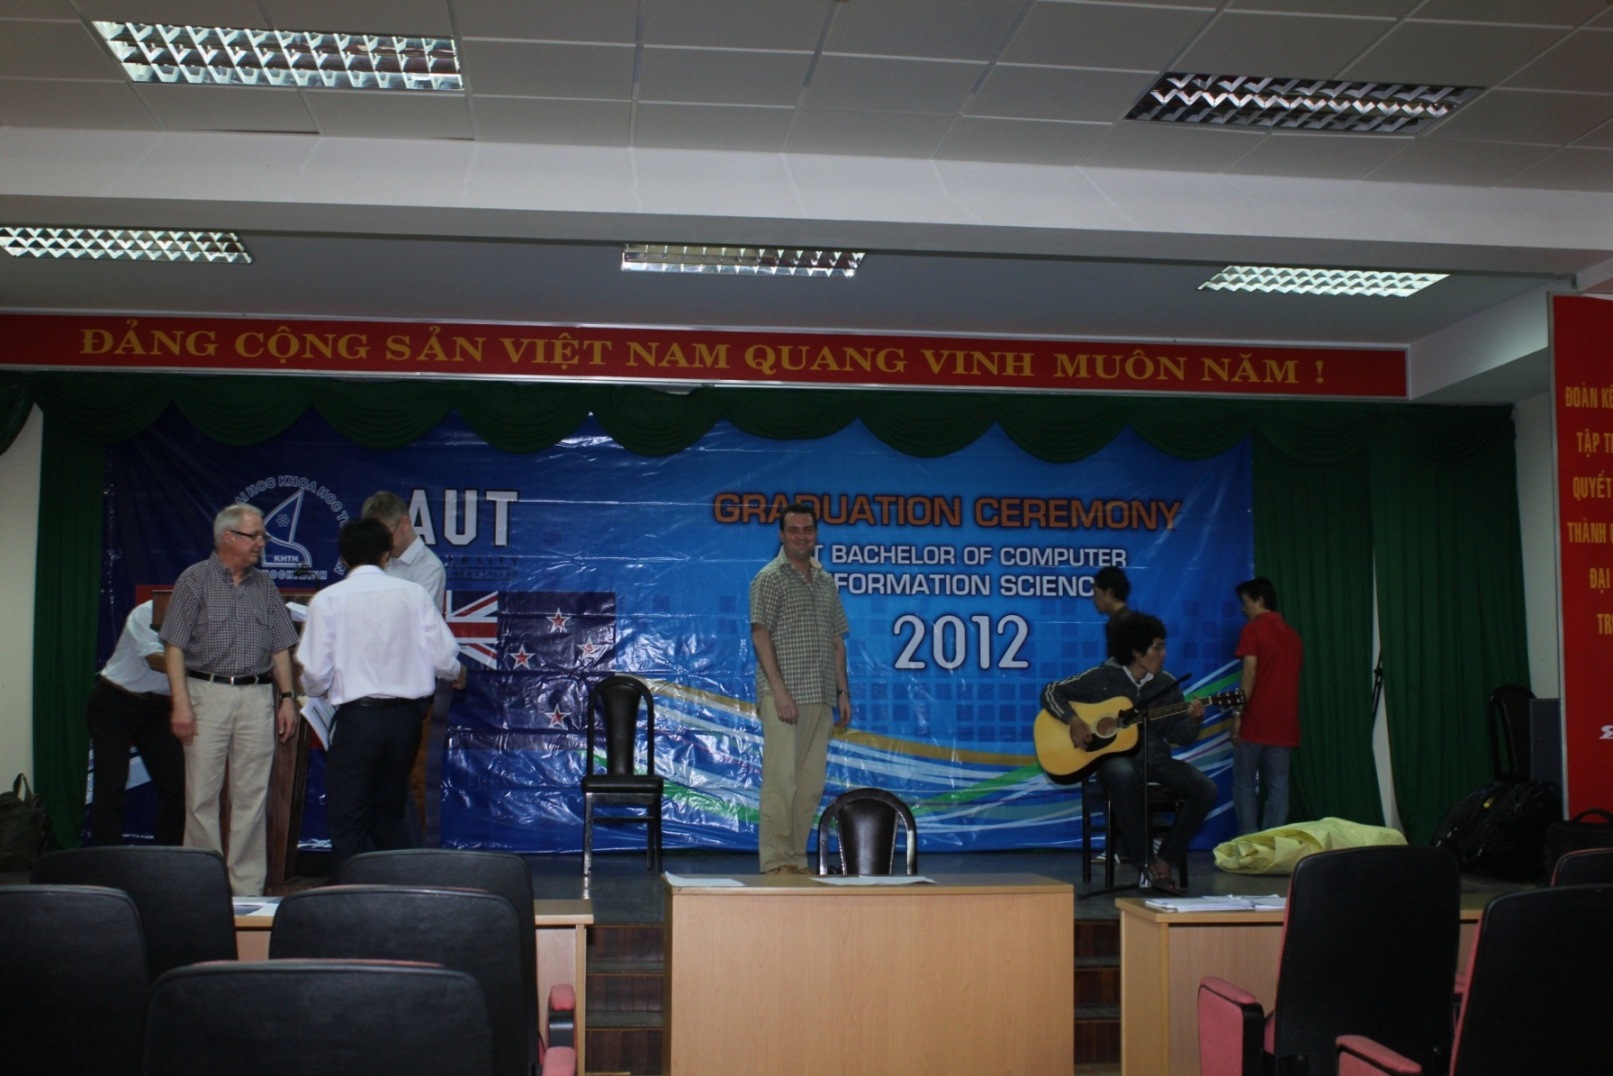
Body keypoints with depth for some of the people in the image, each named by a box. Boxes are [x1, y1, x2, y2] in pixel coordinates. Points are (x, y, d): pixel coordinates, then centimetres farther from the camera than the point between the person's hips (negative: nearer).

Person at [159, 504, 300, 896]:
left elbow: (280, 648, 15)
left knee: (252, 795, 3)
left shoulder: (264, 586, 13)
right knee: (202, 794, -1)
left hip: (257, 695, 3)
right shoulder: (194, 580, 1)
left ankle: (248, 887, 9)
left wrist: (287, 697, 5)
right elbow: (174, 646, -4)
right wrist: (181, 703, -12)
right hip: (208, 692, -3)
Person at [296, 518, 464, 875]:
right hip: (406, 715, 3)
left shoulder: (328, 599, -4)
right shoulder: (414, 594, 0)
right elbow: (444, 658, -2)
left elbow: (316, 673, -7)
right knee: (390, 815, 19)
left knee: (348, 821, 7)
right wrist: (456, 674, 22)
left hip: (356, 716, -3)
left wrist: (312, 688, 17)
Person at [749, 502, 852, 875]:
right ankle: (775, 864, -5)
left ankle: (798, 861, 13)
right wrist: (779, 690, -17)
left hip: (820, 698, 6)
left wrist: (843, 691, 12)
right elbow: (761, 635, -9)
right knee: (781, 781, -8)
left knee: (811, 784, 7)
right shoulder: (770, 578, -1)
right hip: (784, 696, -6)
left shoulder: (827, 582, 17)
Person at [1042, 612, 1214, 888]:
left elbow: (1179, 736, 8)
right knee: (1122, 775, -41)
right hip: (1116, 757, -4)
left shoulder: (1166, 684, 8)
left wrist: (1193, 720, -13)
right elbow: (1051, 692, -1)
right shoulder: (1102, 678, -2)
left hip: (1155, 759, 4)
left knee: (1205, 789, -20)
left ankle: (1166, 858, -5)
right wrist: (1073, 721, -16)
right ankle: (1146, 861, -26)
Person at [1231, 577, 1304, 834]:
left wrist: (1237, 714, -11)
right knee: (1277, 787, 4)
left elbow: (1250, 674, -13)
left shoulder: (1253, 629, -4)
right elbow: (1292, 676, 17)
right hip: (1285, 724, 5)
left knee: (1245, 785, 2)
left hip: (1256, 721, -5)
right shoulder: (1293, 635, 15)